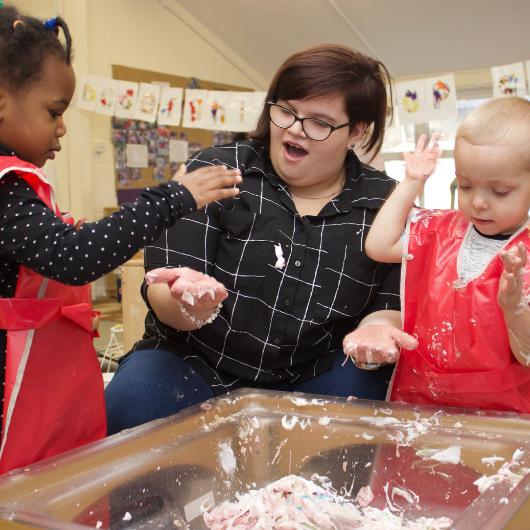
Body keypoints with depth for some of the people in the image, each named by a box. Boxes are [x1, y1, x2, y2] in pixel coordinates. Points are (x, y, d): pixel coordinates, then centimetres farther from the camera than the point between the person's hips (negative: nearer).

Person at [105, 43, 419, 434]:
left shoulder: (384, 203, 0)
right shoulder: (216, 172, -6)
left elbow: (389, 306, 3)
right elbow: (160, 291, -10)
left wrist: (375, 330, -22)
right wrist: (186, 303, -34)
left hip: (310, 377, 2)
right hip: (194, 362, -1)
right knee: (133, 401, -30)